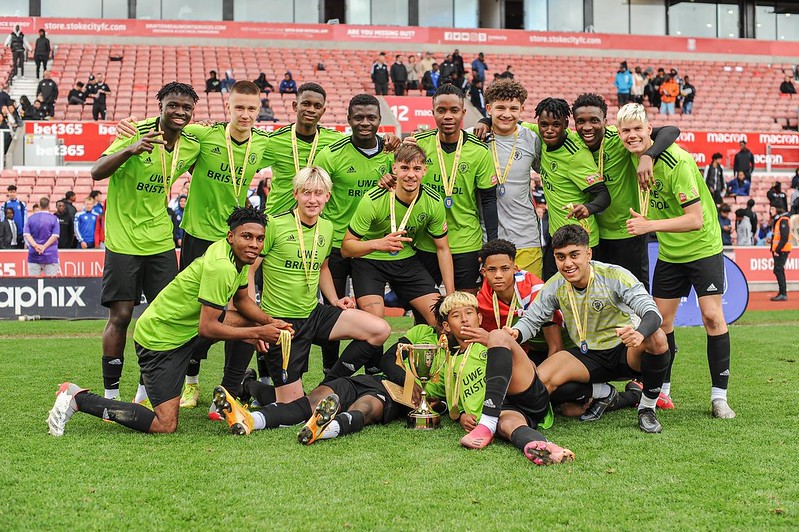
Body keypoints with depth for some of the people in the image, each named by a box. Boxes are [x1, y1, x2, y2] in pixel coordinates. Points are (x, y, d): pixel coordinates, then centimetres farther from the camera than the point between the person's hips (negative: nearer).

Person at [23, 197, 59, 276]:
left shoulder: (30, 218, 7)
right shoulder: (54, 219, -2)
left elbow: (26, 234, -1)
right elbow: (55, 236, -10)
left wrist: (36, 245, -11)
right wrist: (44, 247, -11)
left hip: (33, 255, 3)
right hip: (50, 255, -3)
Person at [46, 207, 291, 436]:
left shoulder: (240, 257, 3)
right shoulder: (221, 268, -27)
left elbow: (241, 299, 18)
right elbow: (207, 328, -28)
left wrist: (270, 322, 1)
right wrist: (257, 333, -20)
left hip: (186, 327, 10)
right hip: (159, 338, -10)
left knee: (249, 320, 11)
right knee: (165, 426, -14)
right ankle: (77, 398, -6)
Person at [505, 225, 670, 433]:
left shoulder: (614, 276, -19)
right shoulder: (555, 286, -6)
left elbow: (652, 312, -27)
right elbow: (531, 319, 3)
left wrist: (640, 334, -52)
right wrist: (515, 334, -23)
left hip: (625, 353, -3)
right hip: (588, 357, 3)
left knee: (656, 338, -37)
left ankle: (647, 408, -11)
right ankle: (604, 393, 4)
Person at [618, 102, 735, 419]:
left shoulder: (677, 162, -25)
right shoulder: (636, 156, -4)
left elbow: (695, 219, -27)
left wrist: (650, 225, -32)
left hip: (702, 248, -6)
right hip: (668, 253, 6)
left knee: (712, 316, -10)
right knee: (661, 319, 5)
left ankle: (719, 396, -2)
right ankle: (661, 390, 18)